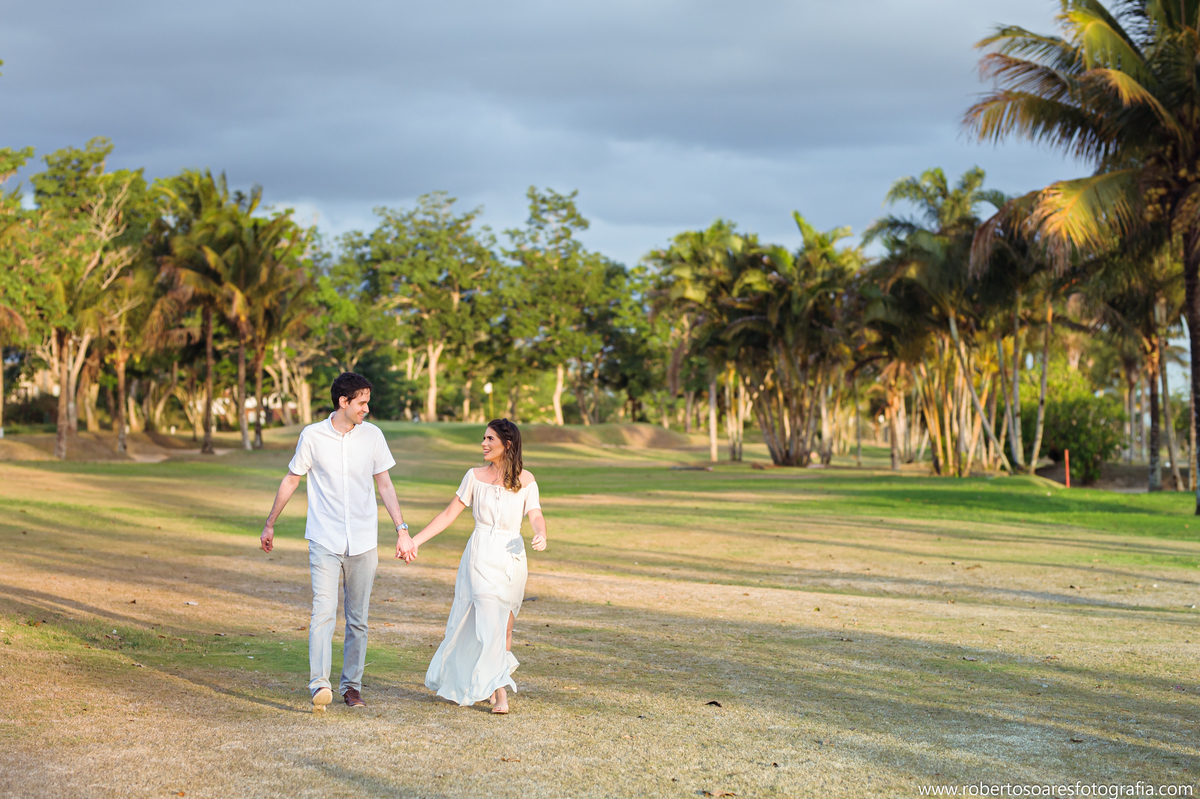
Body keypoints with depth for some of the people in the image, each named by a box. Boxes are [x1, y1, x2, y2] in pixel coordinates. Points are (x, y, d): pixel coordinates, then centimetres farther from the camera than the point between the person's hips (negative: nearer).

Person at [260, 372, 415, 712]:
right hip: (324, 541, -2)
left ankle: (351, 685, 18)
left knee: (358, 619, 8)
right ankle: (320, 684, -24)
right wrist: (269, 525, 14)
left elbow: (385, 484, 8)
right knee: (323, 610, -16)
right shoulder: (312, 436, -2)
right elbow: (291, 481, 9)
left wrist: (402, 529, 0)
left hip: (363, 543, 3)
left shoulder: (372, 435, 4)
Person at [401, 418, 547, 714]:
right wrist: (414, 541, 2)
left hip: (512, 558, 1)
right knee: (490, 624, -12)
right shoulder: (475, 476, 4)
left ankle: (491, 685, 24)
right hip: (481, 556, -1)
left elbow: (536, 516, -7)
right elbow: (448, 515, 7)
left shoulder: (525, 480, 4)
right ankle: (500, 691, -10)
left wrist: (541, 535, -31)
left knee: (504, 626, 7)